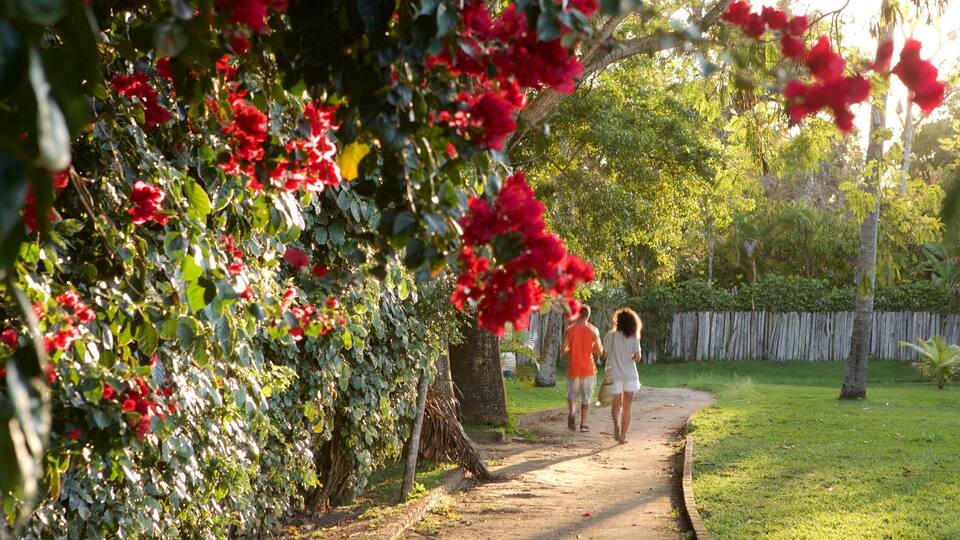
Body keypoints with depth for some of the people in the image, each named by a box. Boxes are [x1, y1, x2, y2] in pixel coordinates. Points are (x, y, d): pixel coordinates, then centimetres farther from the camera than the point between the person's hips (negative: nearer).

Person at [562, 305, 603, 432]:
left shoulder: (570, 330, -5)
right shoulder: (593, 331, -6)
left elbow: (563, 351, -6)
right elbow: (600, 352, -5)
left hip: (573, 368, 0)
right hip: (588, 369, 0)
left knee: (572, 393, 13)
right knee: (586, 397, 11)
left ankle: (571, 412, -15)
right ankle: (583, 424, 12)